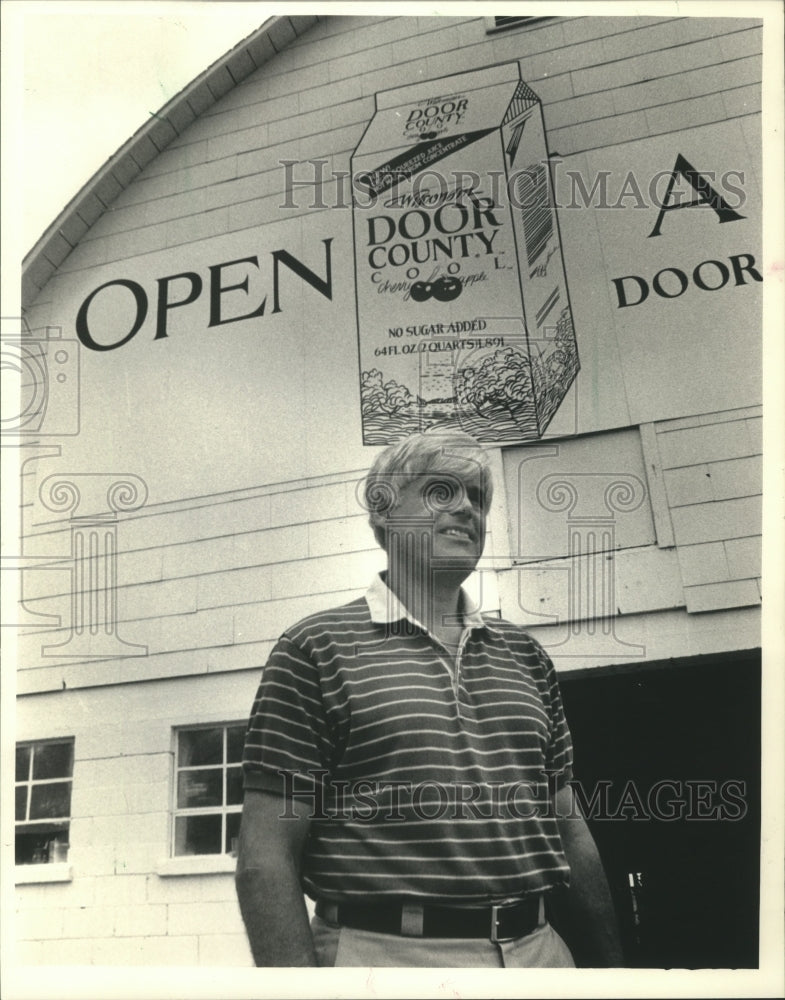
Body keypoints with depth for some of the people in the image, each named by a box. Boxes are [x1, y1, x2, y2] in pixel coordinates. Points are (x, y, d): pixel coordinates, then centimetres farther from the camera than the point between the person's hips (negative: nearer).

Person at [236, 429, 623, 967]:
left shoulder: (525, 654, 9)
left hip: (538, 949, 5)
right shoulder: (316, 649, -6)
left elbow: (572, 832, 13)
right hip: (381, 952, -4)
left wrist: (609, 966, 10)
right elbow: (266, 858, -10)